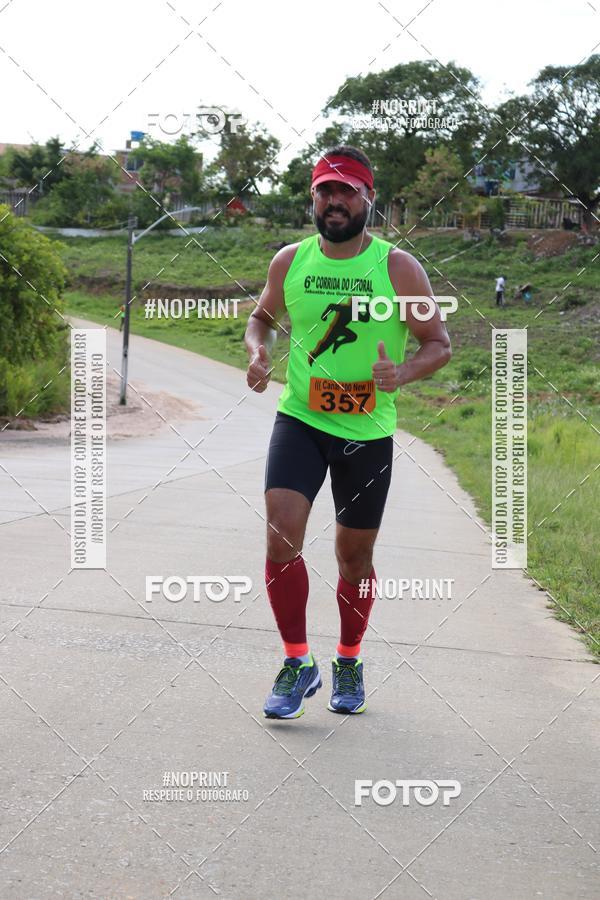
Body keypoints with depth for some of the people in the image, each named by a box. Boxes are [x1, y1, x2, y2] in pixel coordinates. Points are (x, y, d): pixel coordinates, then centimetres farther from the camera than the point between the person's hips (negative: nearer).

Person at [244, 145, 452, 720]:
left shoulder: (398, 268, -7)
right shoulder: (289, 261, 0)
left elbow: (439, 343, -2)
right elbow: (263, 317, 18)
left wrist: (403, 374, -22)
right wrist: (258, 352, -4)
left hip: (368, 431, -1)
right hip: (299, 420, 1)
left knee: (355, 556, 10)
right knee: (281, 536, -17)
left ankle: (348, 663, 33)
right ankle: (297, 664, -1)